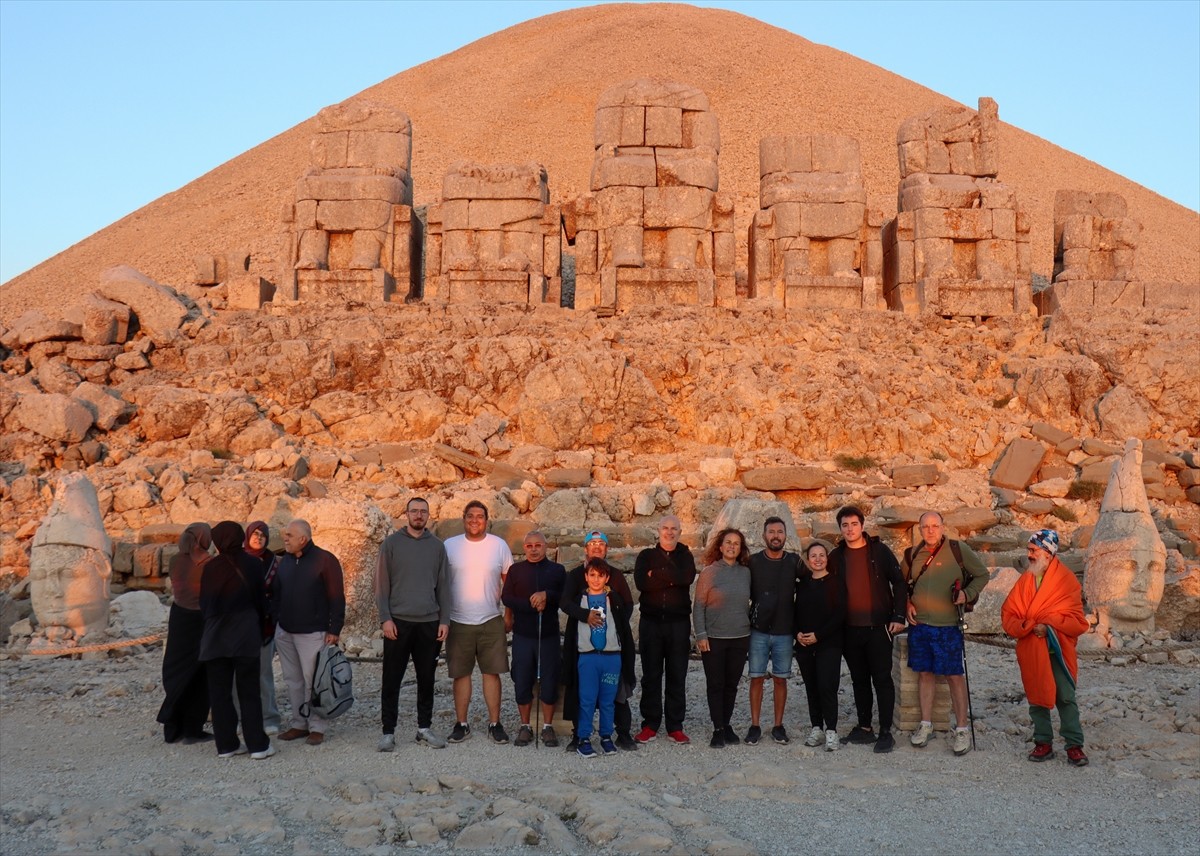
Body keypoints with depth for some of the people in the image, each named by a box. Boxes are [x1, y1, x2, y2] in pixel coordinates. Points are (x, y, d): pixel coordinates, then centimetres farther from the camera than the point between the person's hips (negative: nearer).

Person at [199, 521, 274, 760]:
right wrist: (260, 631, 18)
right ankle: (258, 745, 2)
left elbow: (204, 604, 4)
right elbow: (261, 602, 4)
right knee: (249, 692, 4)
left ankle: (226, 744, 10)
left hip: (216, 638, 1)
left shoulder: (210, 568, -2)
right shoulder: (253, 565, -3)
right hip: (246, 636, -1)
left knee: (219, 692, 8)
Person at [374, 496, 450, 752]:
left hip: (430, 623, 2)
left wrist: (445, 620, 2)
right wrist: (385, 618, -9)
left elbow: (443, 586, 9)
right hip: (398, 621, -2)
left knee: (426, 679, 8)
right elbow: (382, 584, -1)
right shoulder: (391, 543, 2)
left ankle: (424, 728, 18)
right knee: (392, 680, 1)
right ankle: (388, 731, 8)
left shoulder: (437, 546, 9)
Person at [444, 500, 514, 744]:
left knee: (492, 672, 3)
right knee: (460, 673, 5)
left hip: (491, 621, 0)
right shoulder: (449, 546, 1)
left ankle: (494, 723, 10)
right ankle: (461, 724, 14)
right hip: (458, 621, 0)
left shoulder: (499, 546, 2)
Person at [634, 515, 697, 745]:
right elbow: (640, 582, -11)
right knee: (650, 676, 4)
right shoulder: (646, 556, 8)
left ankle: (675, 727, 10)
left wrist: (657, 575, -12)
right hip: (651, 622, 0)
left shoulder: (685, 556, 9)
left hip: (678, 622, 0)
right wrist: (671, 578, -11)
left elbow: (687, 577, -14)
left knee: (677, 676, 3)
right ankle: (650, 725, 11)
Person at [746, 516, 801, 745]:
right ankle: (754, 726, 8)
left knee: (780, 679, 5)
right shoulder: (753, 562, 0)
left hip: (784, 632, 1)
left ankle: (778, 726, 14)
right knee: (757, 678, 1)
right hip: (758, 631, -1)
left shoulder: (794, 562, 1)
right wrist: (749, 617, 0)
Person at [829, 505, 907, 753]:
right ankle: (864, 728, 20)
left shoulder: (880, 551, -2)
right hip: (849, 630, 4)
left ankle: (886, 732, 1)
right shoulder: (836, 556, 8)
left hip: (878, 627, -4)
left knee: (882, 679, -3)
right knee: (859, 680, 12)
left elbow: (898, 583, -2)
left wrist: (898, 617, -9)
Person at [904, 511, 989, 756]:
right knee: (924, 673, 10)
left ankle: (962, 729, 8)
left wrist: (967, 594, -11)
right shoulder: (912, 555, 6)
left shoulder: (959, 550, -5)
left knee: (954, 675, -1)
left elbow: (982, 575, 4)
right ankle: (925, 724, 20)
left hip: (948, 625, -4)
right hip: (919, 624, 4)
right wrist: (907, 604, 5)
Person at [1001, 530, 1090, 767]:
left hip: (1057, 650, -4)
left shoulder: (1066, 580, -4)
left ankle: (1074, 745, 5)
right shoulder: (1025, 580, 7)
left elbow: (1077, 620, -6)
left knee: (1065, 698, -3)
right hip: (1030, 652, 4)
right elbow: (1008, 614, 3)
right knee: (1037, 698, 9)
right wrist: (1030, 627, -13)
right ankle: (1043, 743, 18)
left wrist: (1050, 625, -18)